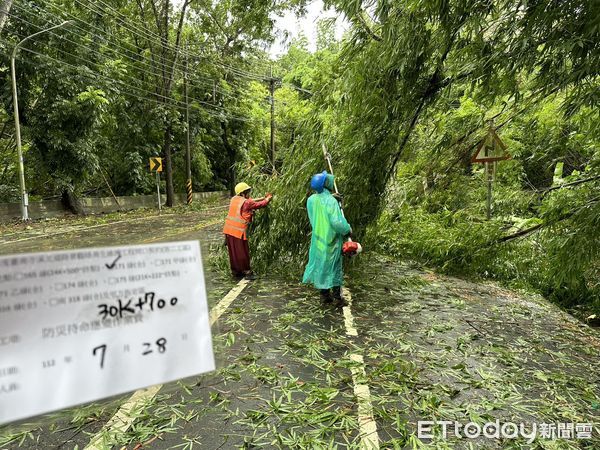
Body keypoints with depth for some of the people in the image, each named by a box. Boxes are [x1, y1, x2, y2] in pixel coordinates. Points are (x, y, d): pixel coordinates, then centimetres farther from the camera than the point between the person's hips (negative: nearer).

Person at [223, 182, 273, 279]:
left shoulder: (234, 199, 10)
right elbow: (261, 204, -2)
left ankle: (235, 271, 25)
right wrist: (269, 197, 16)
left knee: (233, 252, 15)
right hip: (238, 231, -8)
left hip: (228, 229, 8)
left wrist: (263, 197, 23)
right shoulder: (246, 203, -11)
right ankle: (246, 271, 11)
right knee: (243, 252, 3)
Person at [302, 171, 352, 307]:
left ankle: (325, 294, 25)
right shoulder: (331, 201, -21)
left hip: (317, 238, 5)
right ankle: (337, 297, 14)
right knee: (334, 267, 7)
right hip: (331, 240, -5)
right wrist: (348, 229, -8)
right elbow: (337, 222, -26)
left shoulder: (311, 200, -2)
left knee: (320, 264, 15)